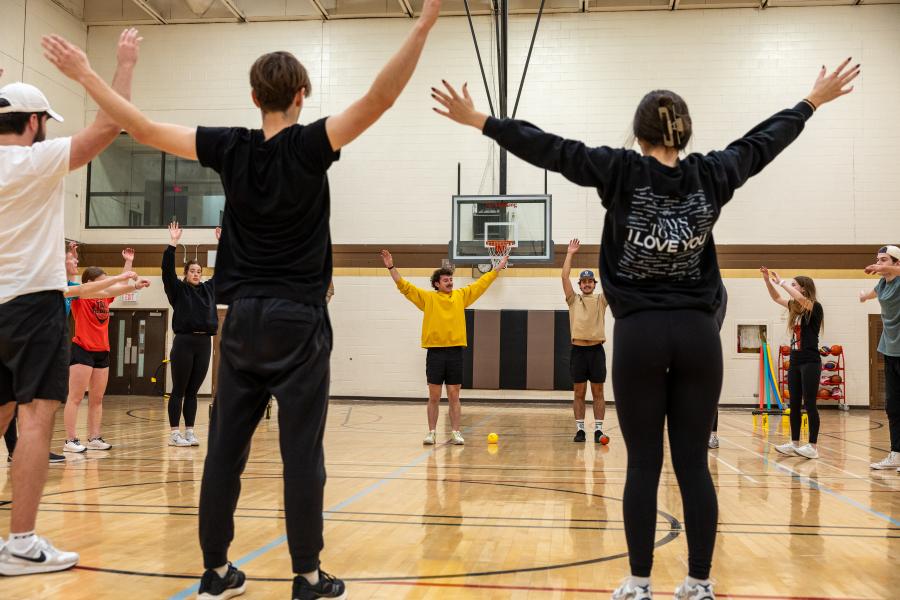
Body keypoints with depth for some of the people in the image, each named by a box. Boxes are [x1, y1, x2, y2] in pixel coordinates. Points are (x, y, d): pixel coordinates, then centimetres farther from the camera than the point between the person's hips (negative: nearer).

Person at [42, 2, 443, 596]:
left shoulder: (229, 148, 1)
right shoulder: (309, 146, -9)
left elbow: (143, 127, 5)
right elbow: (380, 99, -19)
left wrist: (85, 74, 17)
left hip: (243, 322, 4)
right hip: (298, 323, -4)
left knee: (225, 450, 9)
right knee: (302, 454, 0)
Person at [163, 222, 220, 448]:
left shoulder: (209, 288, 14)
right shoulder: (178, 289, 3)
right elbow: (167, 269, -10)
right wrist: (173, 243, -16)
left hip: (204, 343, 4)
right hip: (184, 342, -4)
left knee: (193, 391, 9)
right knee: (179, 391, 0)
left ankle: (189, 432, 12)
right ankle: (174, 433, 4)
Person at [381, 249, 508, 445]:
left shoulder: (461, 296, 11)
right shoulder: (428, 298, 4)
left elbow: (481, 284, 17)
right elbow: (405, 287, 1)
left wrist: (498, 268, 18)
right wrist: (391, 267, -6)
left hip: (455, 352, 2)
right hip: (435, 352, -1)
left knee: (454, 396, 5)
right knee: (434, 397, 4)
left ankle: (455, 432, 10)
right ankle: (432, 432, 11)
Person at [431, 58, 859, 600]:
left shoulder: (622, 172, -4)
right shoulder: (711, 175, 5)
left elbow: (550, 148, -2)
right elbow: (764, 140, 19)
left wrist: (479, 120, 3)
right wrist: (815, 100, 35)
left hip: (640, 335, -2)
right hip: (698, 334, 2)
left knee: (643, 466, 3)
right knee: (694, 465, 7)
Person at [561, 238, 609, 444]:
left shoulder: (601, 300, 9)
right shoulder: (573, 300, 9)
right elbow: (564, 277, 0)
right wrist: (570, 254, -2)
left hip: (596, 349, 0)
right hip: (578, 349, 0)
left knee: (598, 392, 3)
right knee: (579, 393, 4)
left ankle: (598, 429, 6)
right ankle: (580, 429, 9)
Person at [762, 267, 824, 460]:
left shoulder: (815, 307, -10)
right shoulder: (795, 307, 11)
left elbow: (800, 298, -29)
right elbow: (776, 298, 23)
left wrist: (782, 282, -18)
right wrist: (766, 279, 11)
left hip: (810, 362, -8)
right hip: (795, 361, 8)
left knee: (809, 404, -6)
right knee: (794, 405, 9)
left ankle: (812, 447, -2)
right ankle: (795, 444, 15)